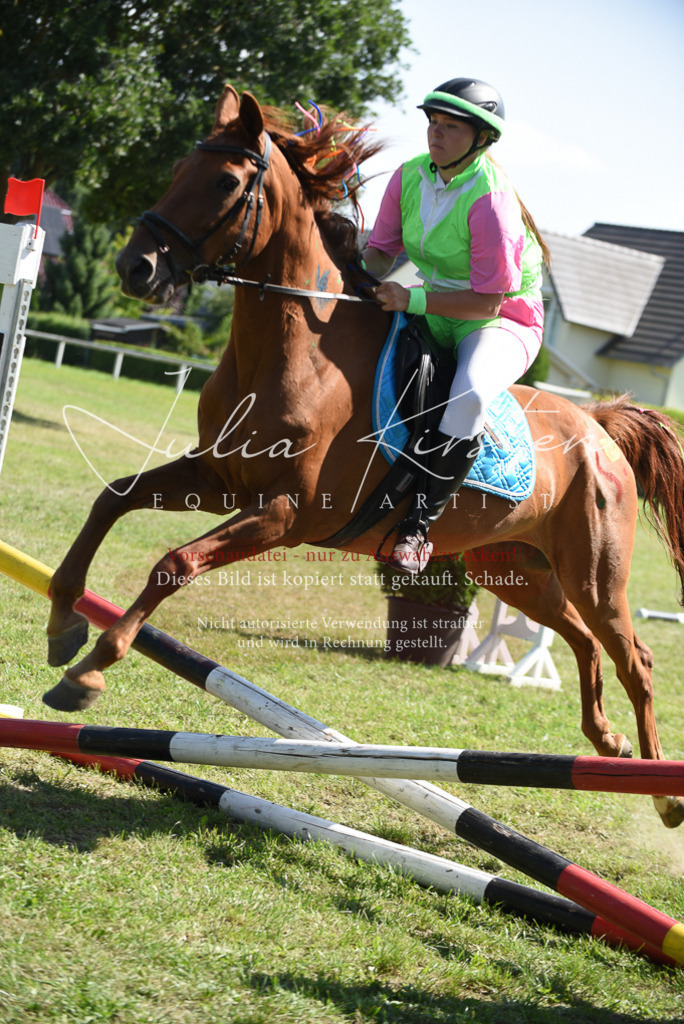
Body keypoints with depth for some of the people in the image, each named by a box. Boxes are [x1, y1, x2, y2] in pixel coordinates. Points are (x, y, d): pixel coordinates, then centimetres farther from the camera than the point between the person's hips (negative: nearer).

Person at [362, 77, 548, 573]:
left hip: (505, 322, -8)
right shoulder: (410, 176, -4)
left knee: (469, 395, -37)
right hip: (435, 316, 8)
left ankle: (419, 524, -29)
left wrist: (413, 299, -31)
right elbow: (382, 250, 4)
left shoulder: (490, 201, -25)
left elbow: (489, 302, -25)